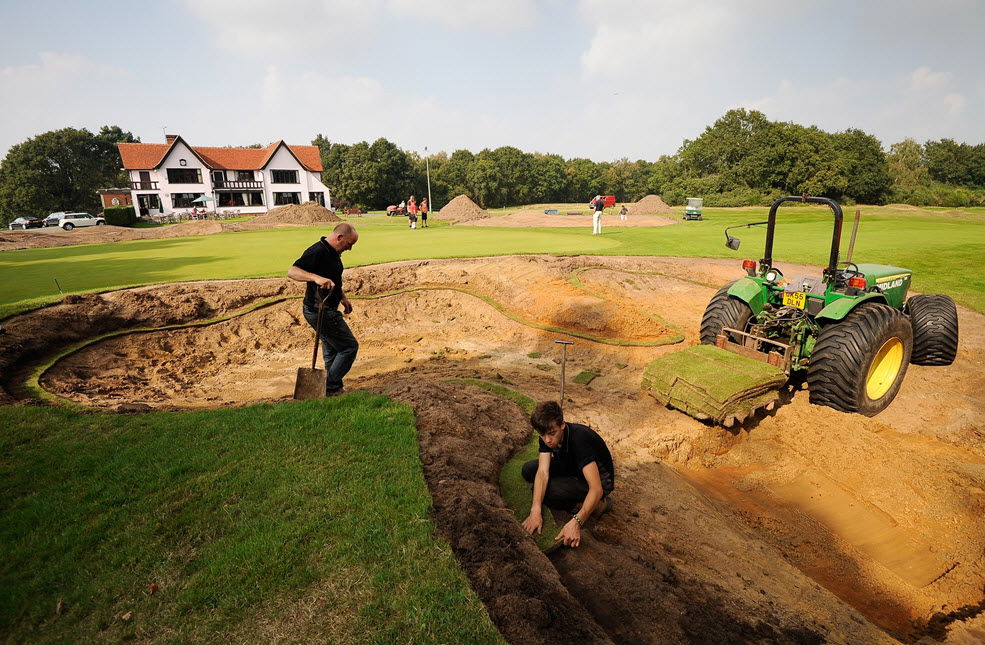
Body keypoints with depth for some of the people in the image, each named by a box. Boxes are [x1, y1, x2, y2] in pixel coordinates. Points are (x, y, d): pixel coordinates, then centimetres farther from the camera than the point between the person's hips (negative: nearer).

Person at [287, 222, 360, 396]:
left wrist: (343, 298, 19)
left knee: (332, 349, 19)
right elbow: (292, 271, -32)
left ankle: (333, 389, 32)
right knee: (349, 346, -4)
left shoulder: (334, 253, 10)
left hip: (327, 310, 10)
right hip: (320, 311, -10)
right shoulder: (316, 252, -21)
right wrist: (316, 277, -45)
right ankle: (330, 387, 2)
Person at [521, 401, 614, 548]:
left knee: (546, 492, -27)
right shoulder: (546, 437, -16)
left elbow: (596, 489, -42)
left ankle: (598, 503, -6)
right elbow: (543, 471, -26)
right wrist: (535, 510, -41)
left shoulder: (580, 439, -37)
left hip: (600, 479, -7)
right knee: (529, 470, -8)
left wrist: (576, 523, -53)